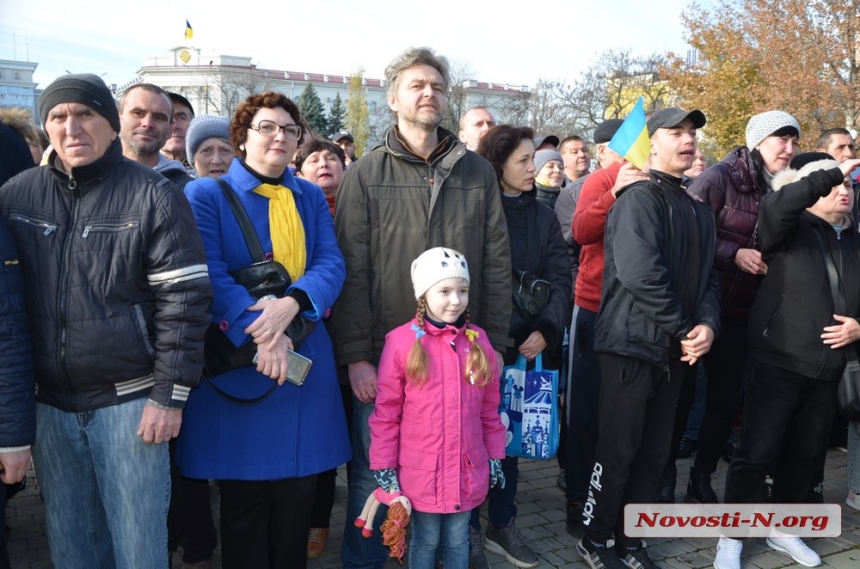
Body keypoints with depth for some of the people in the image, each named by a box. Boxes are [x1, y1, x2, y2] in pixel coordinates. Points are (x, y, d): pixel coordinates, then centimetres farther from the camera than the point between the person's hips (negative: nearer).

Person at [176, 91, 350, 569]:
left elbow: (331, 264, -1)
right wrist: (259, 333, -24)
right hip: (237, 359, -3)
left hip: (306, 357, 4)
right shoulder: (206, 194, 0)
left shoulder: (311, 196, 12)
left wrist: (290, 304, -20)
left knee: (299, 489, 11)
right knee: (244, 493, 8)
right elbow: (211, 275, -12)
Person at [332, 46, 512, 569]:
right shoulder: (366, 174, -1)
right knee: (374, 472, 9)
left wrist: (495, 345, 2)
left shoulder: (478, 172, 6)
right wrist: (356, 356, -9)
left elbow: (496, 264, 6)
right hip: (384, 353, -2)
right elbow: (352, 271, -5)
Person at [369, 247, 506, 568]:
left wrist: (495, 455, 9)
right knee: (425, 542, 14)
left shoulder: (478, 341, 1)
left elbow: (490, 407, 8)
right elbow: (386, 411, -7)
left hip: (468, 470, 3)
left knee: (458, 541, 18)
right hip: (421, 472, -3)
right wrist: (383, 464, -6)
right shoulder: (402, 341, -11)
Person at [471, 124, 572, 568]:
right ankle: (464, 529, 20)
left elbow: (560, 279, 1)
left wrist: (546, 330, -14)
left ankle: (502, 525, 26)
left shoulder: (543, 217, 8)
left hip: (527, 346, 4)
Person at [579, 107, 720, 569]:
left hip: (673, 349, 8)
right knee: (618, 451, 1)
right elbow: (640, 273, -22)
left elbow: (707, 278, 15)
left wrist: (707, 323, -5)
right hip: (633, 343, -8)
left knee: (654, 453, 13)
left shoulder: (699, 212, 17)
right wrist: (684, 329, -15)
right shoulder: (640, 198, -10)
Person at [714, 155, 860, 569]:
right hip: (778, 361, -6)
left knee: (804, 453, 16)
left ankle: (784, 530, 34)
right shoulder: (790, 230, -4)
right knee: (756, 452, -2)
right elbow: (775, 204, -27)